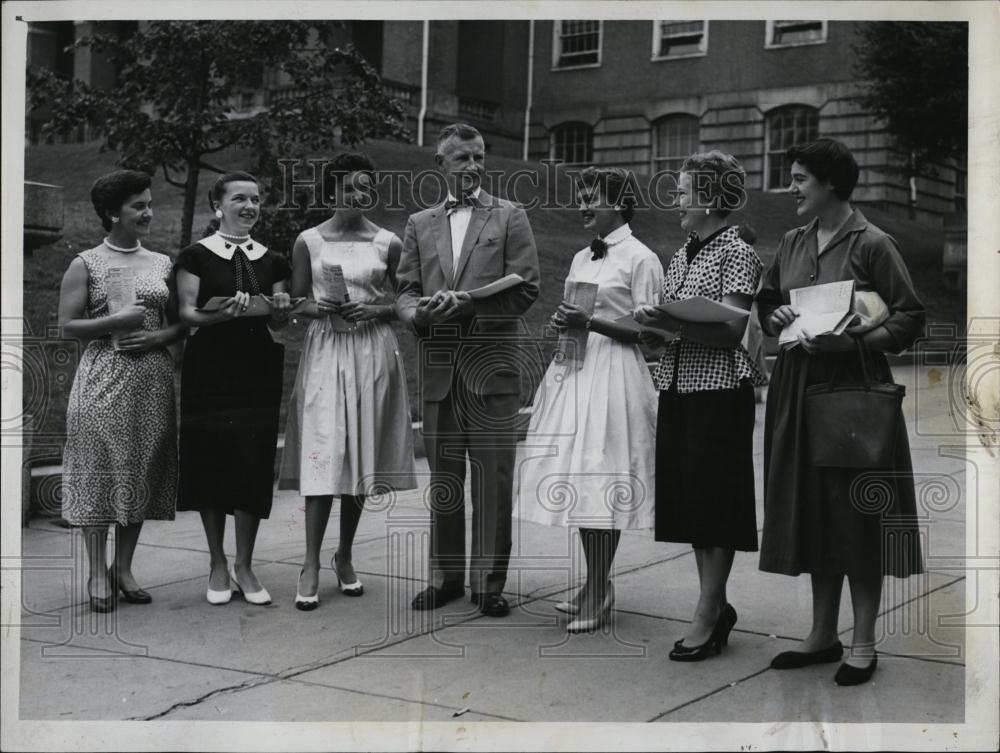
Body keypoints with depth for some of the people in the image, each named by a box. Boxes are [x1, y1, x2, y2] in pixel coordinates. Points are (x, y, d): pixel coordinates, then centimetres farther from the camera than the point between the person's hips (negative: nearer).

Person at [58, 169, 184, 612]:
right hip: (103, 379, -3)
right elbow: (68, 326, -4)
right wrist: (118, 321, -15)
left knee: (141, 472, 5)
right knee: (99, 470, -3)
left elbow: (181, 324, 12)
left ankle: (123, 567, 15)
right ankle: (98, 573, 5)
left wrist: (157, 336, -8)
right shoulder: (86, 264, 1)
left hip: (152, 379, 4)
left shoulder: (162, 264, 11)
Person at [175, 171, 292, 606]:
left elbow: (279, 322, 10)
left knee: (254, 463, -2)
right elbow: (186, 314, -4)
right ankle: (218, 565, 14)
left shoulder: (271, 261, 12)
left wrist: (282, 309, -12)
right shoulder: (196, 256, 2)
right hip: (209, 370, -2)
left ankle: (244, 566, 8)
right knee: (211, 460, 1)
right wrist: (222, 314, -23)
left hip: (258, 370, 3)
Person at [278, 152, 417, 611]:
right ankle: (311, 565, -5)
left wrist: (377, 310, -9)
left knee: (361, 456, 6)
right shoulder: (309, 241, 4)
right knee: (322, 457, -9)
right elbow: (295, 302, 9)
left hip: (372, 353, 2)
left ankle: (344, 556, 20)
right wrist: (317, 308, -12)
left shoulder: (387, 243, 6)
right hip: (325, 350, -1)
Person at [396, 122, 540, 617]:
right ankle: (446, 575, 19)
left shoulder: (510, 217, 6)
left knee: (493, 475, -3)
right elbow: (405, 290, 12)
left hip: (492, 361, -3)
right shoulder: (420, 223, 16)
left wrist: (466, 302, -14)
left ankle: (489, 581, 5)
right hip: (438, 365, 3)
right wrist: (419, 313, -11)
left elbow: (526, 287, -3)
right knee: (443, 476, 9)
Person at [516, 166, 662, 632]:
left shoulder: (640, 259, -5)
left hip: (612, 375, -7)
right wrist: (562, 323, 5)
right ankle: (595, 585, 20)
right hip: (572, 371, 7)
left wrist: (590, 322, -17)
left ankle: (598, 594, 3)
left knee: (600, 487, -6)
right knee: (579, 485, 8)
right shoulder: (581, 258, 16)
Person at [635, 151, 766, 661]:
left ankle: (708, 614, 4)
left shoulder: (737, 253, -8)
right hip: (678, 386, 8)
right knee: (687, 498, 9)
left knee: (714, 499, -2)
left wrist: (669, 323, -23)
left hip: (719, 389, -8)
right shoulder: (681, 255, 14)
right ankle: (716, 606, 20)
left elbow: (732, 330, -16)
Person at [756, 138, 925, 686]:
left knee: (857, 516, -2)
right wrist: (776, 319, -1)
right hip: (797, 388, 6)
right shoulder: (791, 244, 11)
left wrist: (851, 340, -21)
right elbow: (765, 305, 21)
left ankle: (863, 644, 9)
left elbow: (910, 318, -9)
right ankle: (822, 635, 21)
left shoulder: (872, 244, -7)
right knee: (810, 510, 10)